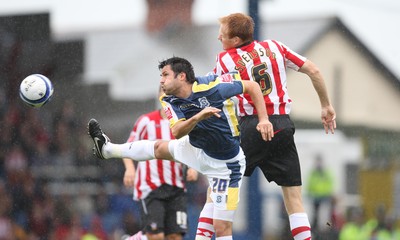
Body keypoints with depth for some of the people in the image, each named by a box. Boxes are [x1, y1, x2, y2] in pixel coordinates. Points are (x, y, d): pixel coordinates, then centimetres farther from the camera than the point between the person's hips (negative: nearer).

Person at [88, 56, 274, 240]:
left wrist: (263, 120, -26)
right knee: (159, 147, 28)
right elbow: (177, 132, -27)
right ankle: (107, 149, 52)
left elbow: (252, 86, -17)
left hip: (224, 165, -7)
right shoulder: (169, 101, -11)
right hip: (199, 149, 7)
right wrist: (198, 116, -44)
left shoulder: (211, 86, -27)